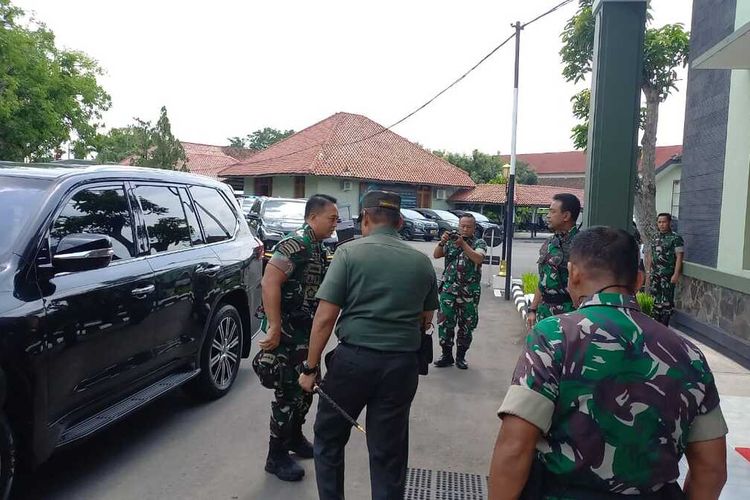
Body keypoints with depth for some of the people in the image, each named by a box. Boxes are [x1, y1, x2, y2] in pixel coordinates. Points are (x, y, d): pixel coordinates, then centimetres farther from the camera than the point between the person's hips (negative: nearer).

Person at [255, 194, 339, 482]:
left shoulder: (318, 248, 10)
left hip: (306, 331, 9)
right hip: (287, 331, -9)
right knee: (288, 394, 1)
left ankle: (294, 438, 40)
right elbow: (269, 282, -28)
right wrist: (275, 328, -29)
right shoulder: (296, 244, -19)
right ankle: (276, 457, 17)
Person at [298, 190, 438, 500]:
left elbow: (325, 317, -10)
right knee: (389, 450, 14)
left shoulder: (349, 252, -6)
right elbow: (426, 319, 14)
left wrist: (311, 367, -2)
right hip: (402, 364, 3)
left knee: (329, 438, 19)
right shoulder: (422, 261, 6)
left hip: (354, 358, -3)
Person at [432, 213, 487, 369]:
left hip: (470, 292, -1)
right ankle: (446, 355, 10)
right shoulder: (451, 241, 10)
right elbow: (436, 255, 1)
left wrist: (463, 244, -20)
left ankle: (461, 357, 20)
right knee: (445, 323, -2)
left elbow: (478, 259, -15)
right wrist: (442, 242, -16)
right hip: (449, 290, 1)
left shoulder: (479, 243, 5)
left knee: (466, 326, 7)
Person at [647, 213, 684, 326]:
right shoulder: (656, 238, 13)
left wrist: (676, 274, -17)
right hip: (655, 274, 6)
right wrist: (649, 271, 16)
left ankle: (664, 326, 4)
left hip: (668, 275, -6)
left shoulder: (676, 238, -7)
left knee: (666, 300, -2)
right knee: (656, 299, 12)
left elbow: (679, 257, -11)